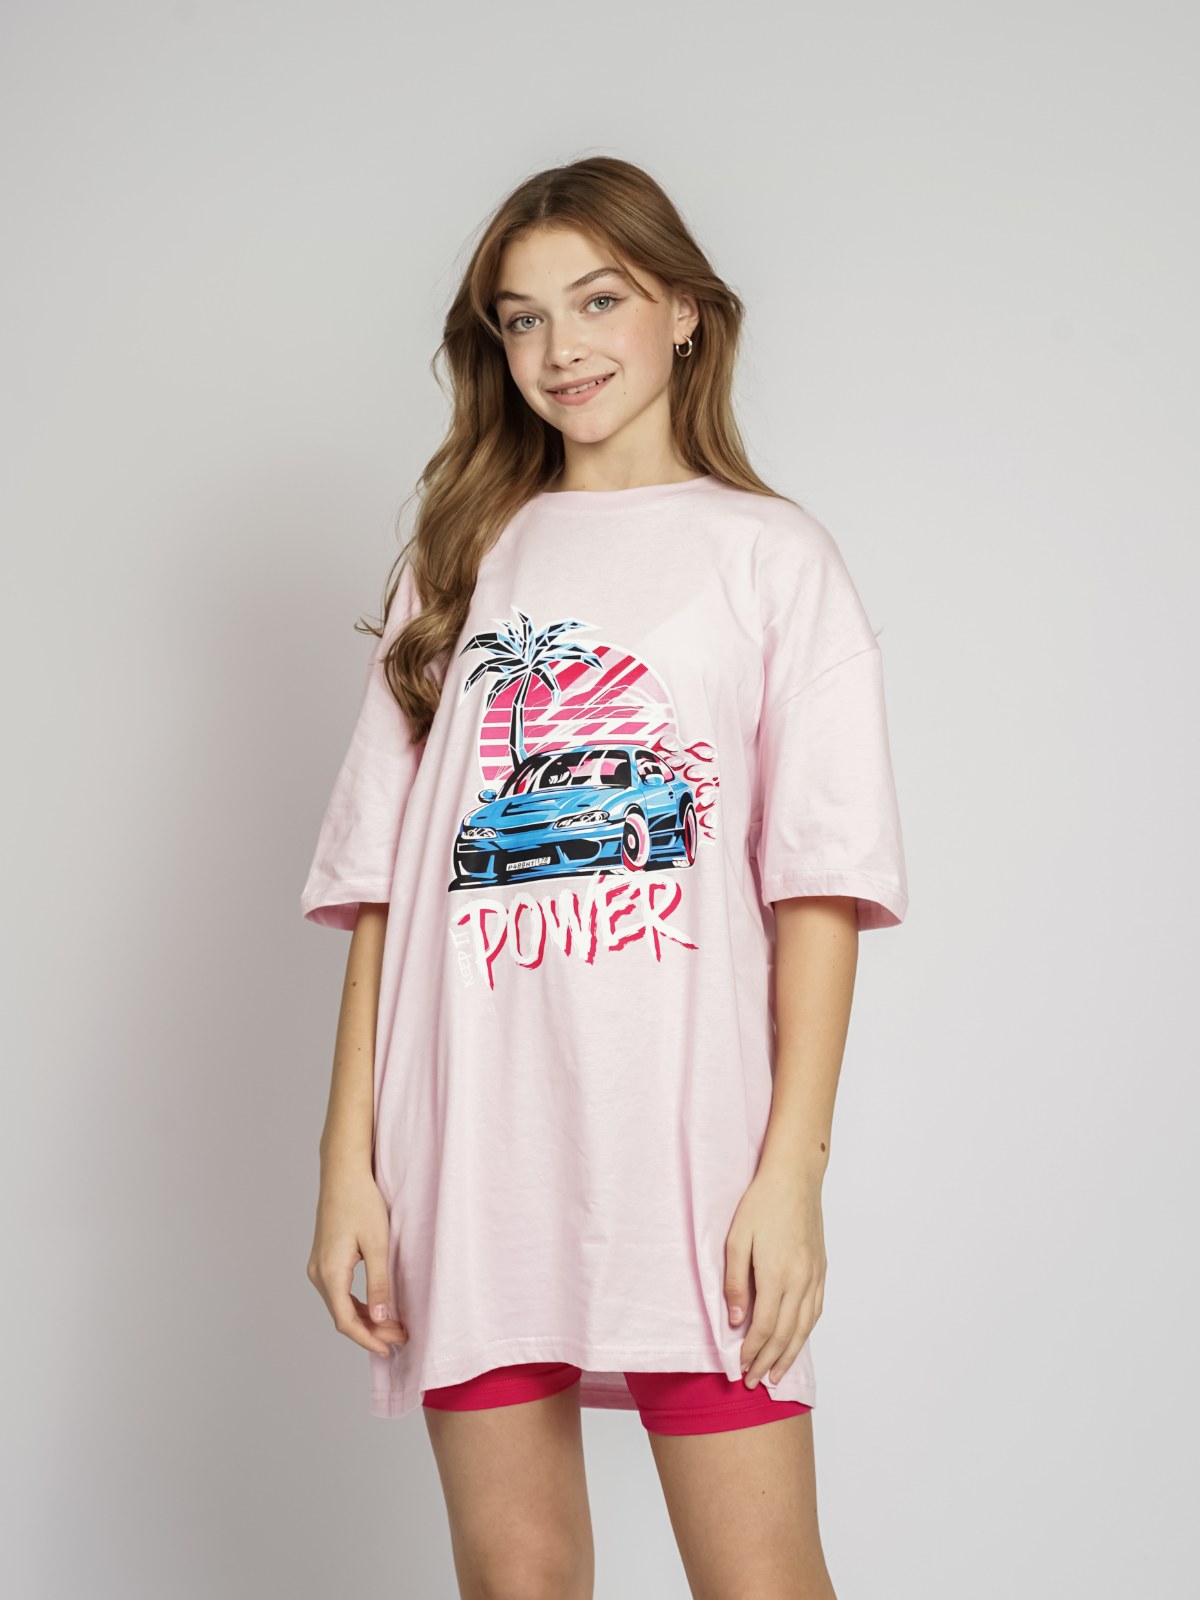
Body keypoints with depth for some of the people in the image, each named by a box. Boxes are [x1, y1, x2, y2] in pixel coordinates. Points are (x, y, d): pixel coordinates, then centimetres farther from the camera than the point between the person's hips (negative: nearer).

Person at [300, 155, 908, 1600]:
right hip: (466, 1151, 3)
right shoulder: (458, 565, 16)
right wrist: (349, 1159, 2)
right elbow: (380, 883, 10)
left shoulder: (772, 556, 8)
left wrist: (792, 1167, -10)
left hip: (689, 1149, -2)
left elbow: (818, 884, 0)